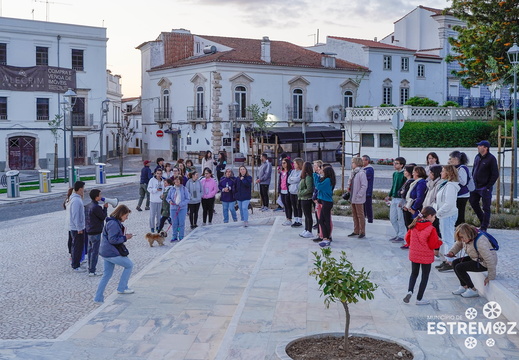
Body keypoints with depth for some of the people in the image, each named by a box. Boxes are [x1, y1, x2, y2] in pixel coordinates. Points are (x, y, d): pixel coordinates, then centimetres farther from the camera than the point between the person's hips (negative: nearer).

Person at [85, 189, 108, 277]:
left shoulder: (88, 206, 8)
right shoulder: (96, 207, -21)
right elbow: (103, 217, -12)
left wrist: (103, 208, 9)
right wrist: (105, 208, 0)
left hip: (89, 231, 9)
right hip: (96, 232, -9)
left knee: (90, 250, 16)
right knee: (95, 252, -3)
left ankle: (90, 268, 24)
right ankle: (92, 271, 1)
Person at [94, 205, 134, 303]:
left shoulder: (115, 222, 13)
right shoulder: (113, 224, -19)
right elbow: (112, 239, -24)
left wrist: (124, 236, 7)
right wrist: (125, 238, -15)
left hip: (105, 253, 10)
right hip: (112, 253, -10)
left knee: (107, 275, 15)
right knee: (129, 265, 6)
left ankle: (98, 298, 17)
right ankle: (122, 288, 12)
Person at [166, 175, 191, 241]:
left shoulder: (184, 189, -4)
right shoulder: (171, 189, 3)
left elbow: (187, 199, -4)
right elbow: (167, 198, 12)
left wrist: (181, 204, -17)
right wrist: (170, 201, -11)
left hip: (182, 208, -2)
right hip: (173, 208, 2)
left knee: (181, 223, 0)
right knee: (174, 223, 5)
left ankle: (181, 237, 10)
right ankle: (174, 236, 18)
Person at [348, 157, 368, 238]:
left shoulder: (361, 173, -16)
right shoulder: (353, 173, 11)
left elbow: (364, 186, -19)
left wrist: (358, 195, -19)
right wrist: (349, 188, 6)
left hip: (358, 199, -9)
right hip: (353, 198, 9)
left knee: (360, 215, -1)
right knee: (354, 215, 14)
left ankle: (362, 232, 8)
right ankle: (356, 231, 23)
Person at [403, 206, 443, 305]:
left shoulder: (414, 226, -4)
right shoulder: (431, 229, -19)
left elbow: (407, 238, 5)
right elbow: (433, 245, -18)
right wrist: (439, 242, 1)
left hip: (414, 255, 4)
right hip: (426, 257, -4)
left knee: (414, 274, 22)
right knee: (425, 277, 11)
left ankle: (410, 291, -1)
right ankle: (419, 299, 15)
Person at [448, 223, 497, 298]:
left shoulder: (480, 243, -33)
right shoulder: (468, 238, -6)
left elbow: (490, 259, -31)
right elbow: (458, 244, 17)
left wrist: (491, 277, -25)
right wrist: (452, 252, -3)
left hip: (483, 264, -10)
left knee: (459, 268, -20)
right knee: (455, 263, 4)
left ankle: (473, 290, -9)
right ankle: (464, 286, 10)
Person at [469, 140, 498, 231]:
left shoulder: (491, 159, -12)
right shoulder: (477, 157, 9)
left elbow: (495, 174, -12)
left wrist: (488, 186, -14)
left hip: (485, 188, -7)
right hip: (475, 186, 7)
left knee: (486, 208, 2)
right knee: (473, 202, 9)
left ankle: (484, 227, 9)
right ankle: (483, 221, 27)